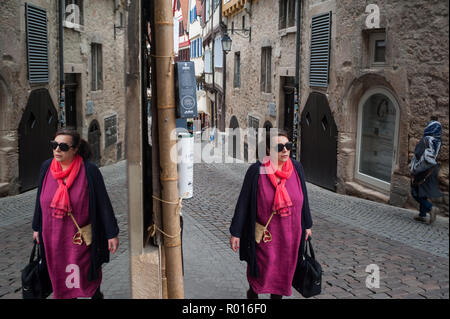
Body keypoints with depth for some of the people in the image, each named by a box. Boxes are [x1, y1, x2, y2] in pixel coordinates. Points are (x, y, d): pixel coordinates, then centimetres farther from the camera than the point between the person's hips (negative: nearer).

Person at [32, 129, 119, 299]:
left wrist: (112, 234, -9)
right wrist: (37, 227, 16)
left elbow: (104, 203, -11)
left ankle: (96, 294, 44)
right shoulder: (46, 167, -3)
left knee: (86, 275, 13)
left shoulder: (89, 170, -16)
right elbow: (40, 200, 10)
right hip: (53, 238, 3)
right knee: (60, 276, 14)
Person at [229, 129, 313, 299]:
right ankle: (253, 290, 41)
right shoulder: (256, 171, -15)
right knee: (262, 270, 7)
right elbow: (243, 202, -10)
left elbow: (303, 197, 6)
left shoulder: (296, 168, -5)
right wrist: (235, 232, -8)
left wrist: (307, 225, 13)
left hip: (290, 233, 3)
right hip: (265, 233, -3)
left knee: (283, 270, 16)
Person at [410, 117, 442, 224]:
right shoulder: (438, 141, 2)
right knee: (424, 192, 16)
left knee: (416, 193, -1)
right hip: (432, 169, 7)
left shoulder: (425, 140, -18)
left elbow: (418, 155, -22)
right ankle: (422, 215, 19)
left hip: (422, 170, -7)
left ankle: (431, 208, -16)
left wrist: (413, 171, -13)